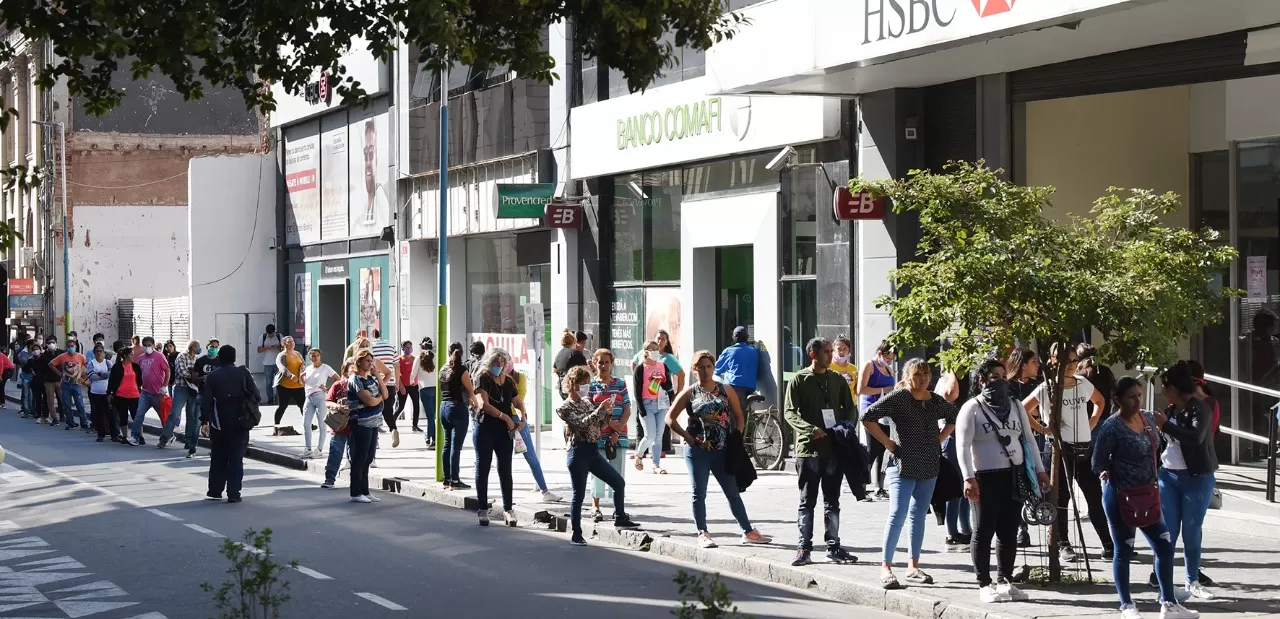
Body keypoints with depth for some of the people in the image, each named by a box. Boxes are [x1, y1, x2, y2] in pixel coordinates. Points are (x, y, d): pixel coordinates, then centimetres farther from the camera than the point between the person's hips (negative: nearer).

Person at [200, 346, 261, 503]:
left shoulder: (213, 377, 0)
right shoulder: (243, 373, -1)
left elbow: (206, 401, -4)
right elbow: (257, 396, -5)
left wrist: (204, 422, 0)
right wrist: (251, 411, 11)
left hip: (219, 424, 1)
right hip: (240, 423, 0)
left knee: (218, 458, 13)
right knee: (236, 459, 0)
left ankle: (215, 491, 18)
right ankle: (233, 494, -5)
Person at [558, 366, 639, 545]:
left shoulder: (586, 402, 15)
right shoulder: (565, 407, -5)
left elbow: (599, 427, 17)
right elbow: (581, 423, -19)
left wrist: (608, 413, 1)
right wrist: (600, 409, -19)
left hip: (593, 451, 7)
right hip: (579, 452, -7)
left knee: (619, 482, 7)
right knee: (579, 494, -3)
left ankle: (620, 518, 21)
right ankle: (576, 534, 3)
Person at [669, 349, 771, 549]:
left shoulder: (726, 390, 7)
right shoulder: (690, 393, 0)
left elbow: (738, 416, 12)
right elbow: (670, 417, 1)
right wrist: (686, 436, -7)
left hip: (722, 450, 2)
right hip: (697, 450, -2)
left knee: (733, 492, 7)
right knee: (699, 493, -1)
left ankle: (748, 532, 13)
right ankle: (703, 533, 3)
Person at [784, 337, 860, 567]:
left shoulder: (837, 380, 12)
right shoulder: (799, 379, -1)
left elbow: (849, 408, 16)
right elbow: (790, 411, -6)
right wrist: (810, 429, -21)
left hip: (834, 447, 4)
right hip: (808, 447, -4)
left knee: (832, 501, 9)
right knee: (807, 501, 1)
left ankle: (833, 546, 15)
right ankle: (804, 548, 5)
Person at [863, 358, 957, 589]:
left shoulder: (937, 401, 8)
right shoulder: (898, 398, -9)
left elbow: (953, 419, 28)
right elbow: (867, 417, -12)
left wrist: (939, 439, 12)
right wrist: (887, 442, -13)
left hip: (929, 468, 6)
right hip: (903, 466, -6)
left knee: (918, 516, 11)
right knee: (898, 515, -12)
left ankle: (914, 567, 17)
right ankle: (886, 567, -6)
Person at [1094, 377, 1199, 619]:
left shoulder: (1149, 419, 4)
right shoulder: (1112, 427, -17)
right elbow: (1098, 464, -10)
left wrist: (1152, 480, 10)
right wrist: (1115, 476, 0)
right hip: (1120, 497, -7)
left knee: (1165, 546, 8)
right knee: (1124, 550, 5)